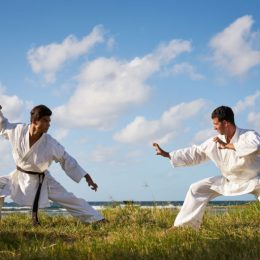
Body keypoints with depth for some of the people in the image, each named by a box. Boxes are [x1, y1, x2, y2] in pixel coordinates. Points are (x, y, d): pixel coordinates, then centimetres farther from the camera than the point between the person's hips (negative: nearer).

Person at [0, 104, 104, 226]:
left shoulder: (51, 144, -22)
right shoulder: (18, 130, -18)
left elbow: (67, 161, -11)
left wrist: (87, 178, -12)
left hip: (41, 181, -2)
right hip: (20, 177, 2)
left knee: (70, 200, -5)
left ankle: (99, 221, 1)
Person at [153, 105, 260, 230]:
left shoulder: (249, 135, -26)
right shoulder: (215, 142, -11)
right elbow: (194, 153, -2)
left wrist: (227, 145, -39)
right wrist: (166, 154, -6)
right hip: (229, 180, 5)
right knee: (197, 189, 0)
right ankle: (181, 225, 9)